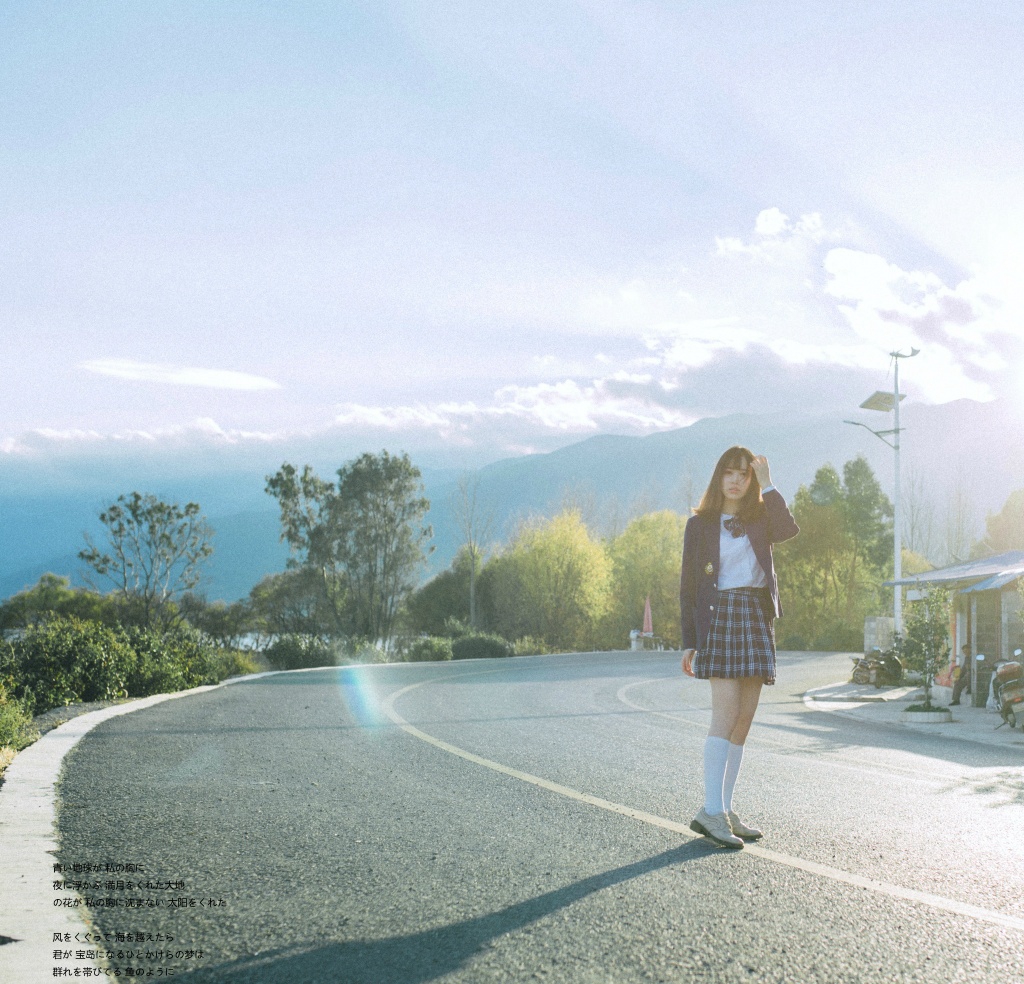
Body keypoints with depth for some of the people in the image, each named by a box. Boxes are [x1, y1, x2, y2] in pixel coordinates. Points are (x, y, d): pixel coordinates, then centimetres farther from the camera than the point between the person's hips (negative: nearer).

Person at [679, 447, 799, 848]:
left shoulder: (760, 518, 14)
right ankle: (712, 812, -16)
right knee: (726, 713, -15)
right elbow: (688, 585, 4)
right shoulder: (700, 524, 6)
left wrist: (767, 484, -6)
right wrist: (689, 642, -1)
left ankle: (723, 810, 8)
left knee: (744, 719, 3)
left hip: (757, 619, 5)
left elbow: (789, 529, -11)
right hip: (719, 615, -4)